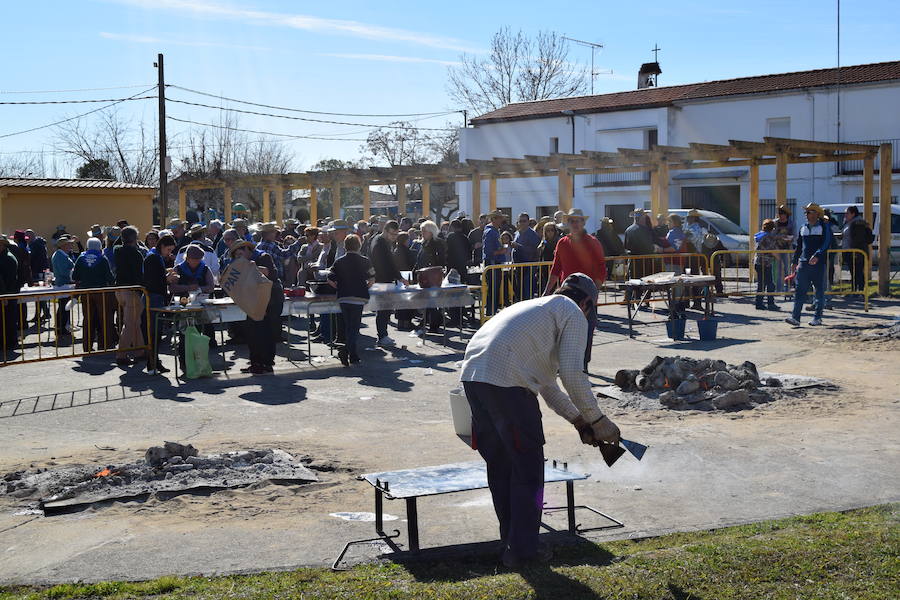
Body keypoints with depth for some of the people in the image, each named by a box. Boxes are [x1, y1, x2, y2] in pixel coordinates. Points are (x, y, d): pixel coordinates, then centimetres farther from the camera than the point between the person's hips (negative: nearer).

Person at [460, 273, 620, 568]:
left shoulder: (535, 306, 34)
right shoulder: (574, 314, 9)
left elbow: (545, 382, 35)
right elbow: (572, 374, -4)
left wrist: (577, 419, 35)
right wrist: (597, 420, 7)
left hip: (471, 375, 8)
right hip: (506, 382, -8)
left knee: (499, 465, 19)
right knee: (528, 469, 4)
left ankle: (511, 541, 30)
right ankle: (521, 550, 9)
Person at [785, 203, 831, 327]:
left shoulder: (824, 227, -1)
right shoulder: (803, 228, 16)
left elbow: (826, 244, -12)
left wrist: (817, 255, -26)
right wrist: (794, 260, 18)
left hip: (818, 263, -4)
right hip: (803, 263, 4)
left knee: (819, 291, 4)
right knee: (800, 290, -6)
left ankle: (818, 318, 13)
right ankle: (795, 317, -11)